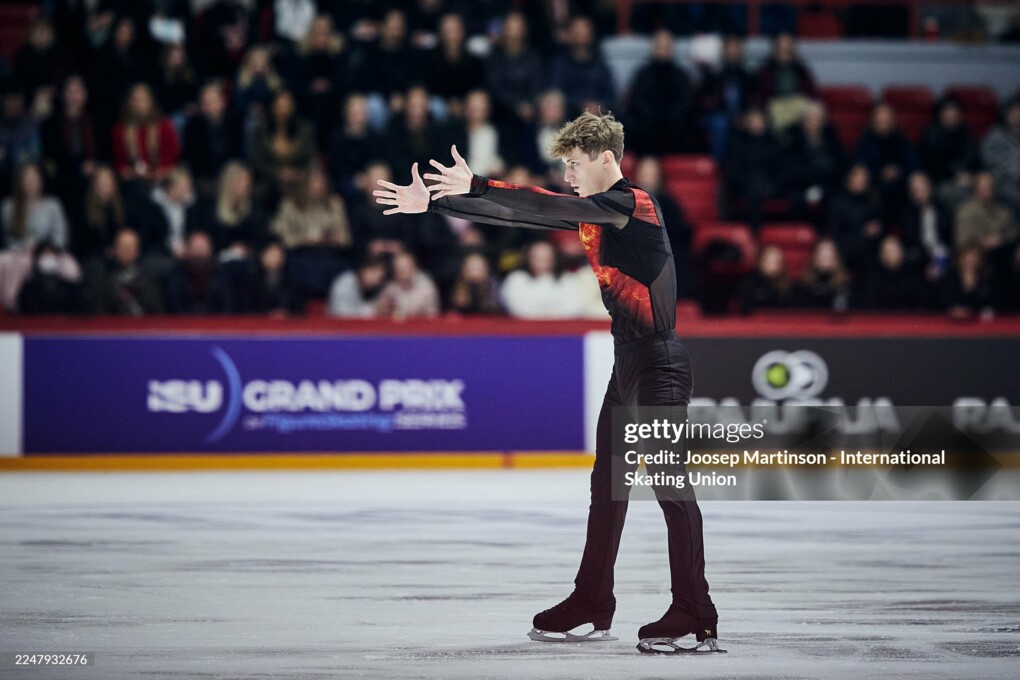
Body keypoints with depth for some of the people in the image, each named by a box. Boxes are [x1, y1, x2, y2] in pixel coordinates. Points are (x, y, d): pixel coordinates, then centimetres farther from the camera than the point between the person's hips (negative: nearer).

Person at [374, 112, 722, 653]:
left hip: (660, 364, -10)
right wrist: (433, 202, 6)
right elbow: (522, 215, 12)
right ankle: (592, 607, 24)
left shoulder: (635, 204, -15)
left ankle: (696, 620, -11)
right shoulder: (589, 211, 13)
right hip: (628, 363, 10)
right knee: (607, 484, 15)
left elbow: (550, 209, -26)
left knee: (670, 486, -11)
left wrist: (476, 188, -29)